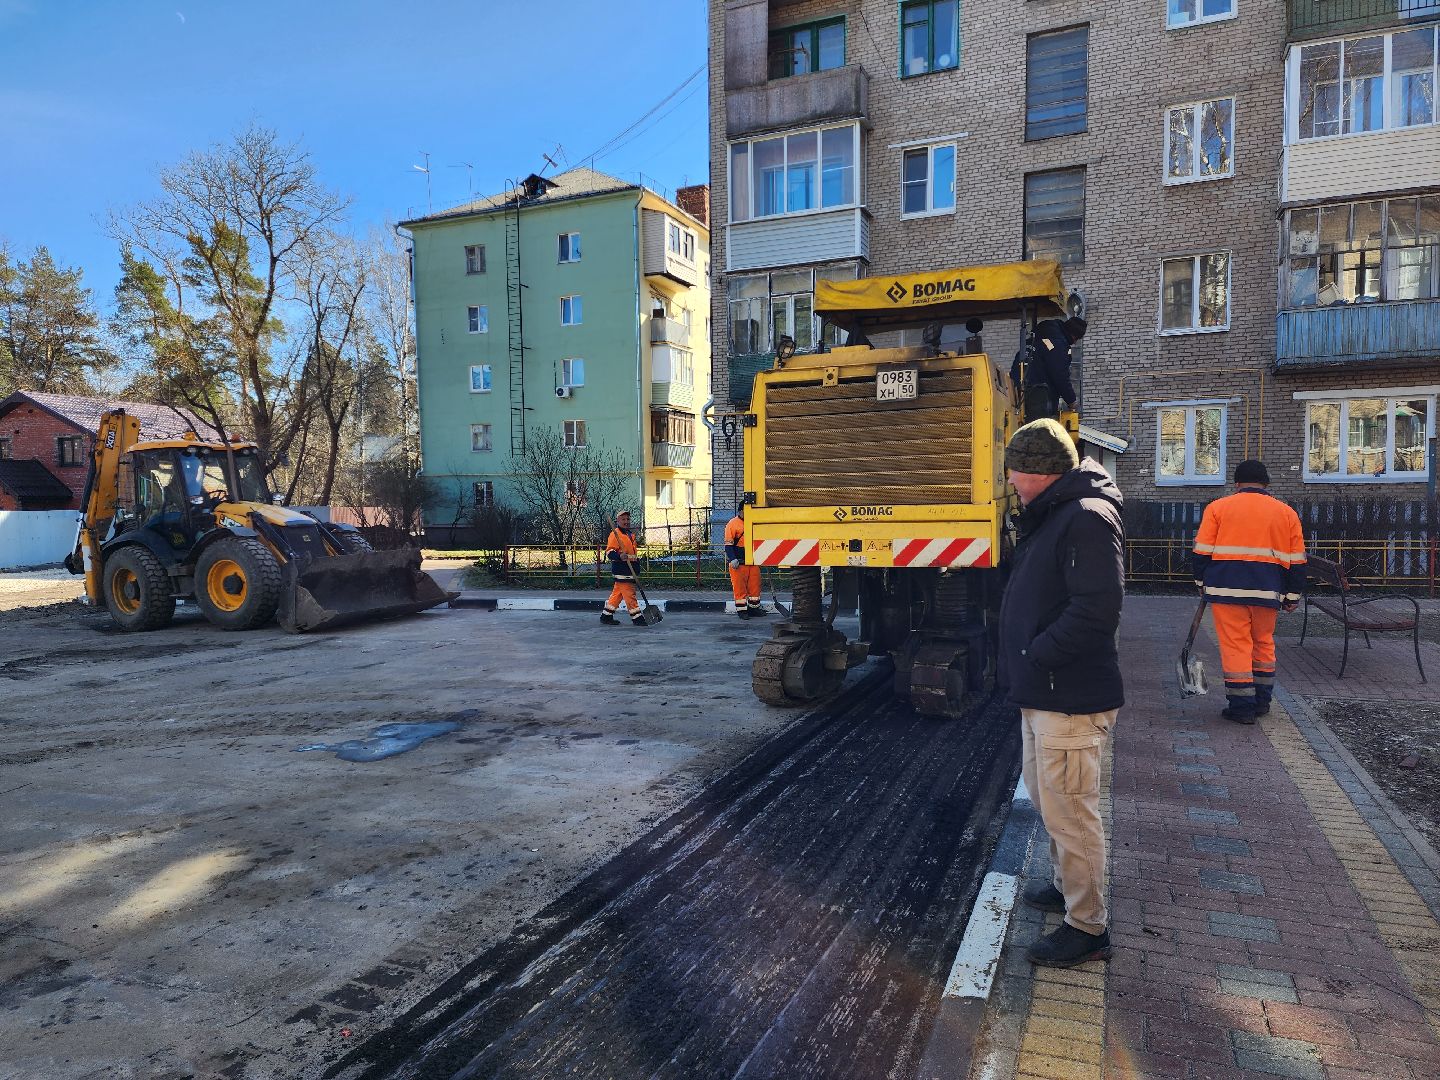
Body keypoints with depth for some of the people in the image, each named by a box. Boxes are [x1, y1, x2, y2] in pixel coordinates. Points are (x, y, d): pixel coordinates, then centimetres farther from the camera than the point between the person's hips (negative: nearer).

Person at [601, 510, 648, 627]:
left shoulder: (630, 534, 20)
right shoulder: (615, 534, -9)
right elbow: (609, 552, -17)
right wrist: (619, 556, -35)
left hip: (630, 569, 9)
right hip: (621, 569, -9)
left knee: (618, 593, 12)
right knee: (629, 593, -8)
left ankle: (606, 616, 19)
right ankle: (636, 617, -6)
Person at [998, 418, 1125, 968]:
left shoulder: (1088, 518, -21)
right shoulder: (1053, 515, 13)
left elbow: (1096, 610, -30)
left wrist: (1035, 655, -20)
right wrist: (1024, 663, 9)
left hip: (1070, 701, -11)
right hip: (1042, 694, 11)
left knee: (1069, 810, 0)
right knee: (1044, 793, 24)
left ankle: (1087, 927, 16)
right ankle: (1068, 885, 42)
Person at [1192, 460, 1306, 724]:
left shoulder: (1218, 507, 3)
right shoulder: (1287, 513, 12)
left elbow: (1202, 552, 1)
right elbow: (1296, 561, 11)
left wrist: (1202, 583, 13)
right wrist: (1292, 596, 16)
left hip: (1227, 588, -3)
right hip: (1268, 592, 3)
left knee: (1235, 645, 0)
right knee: (1264, 643, 19)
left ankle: (1242, 707, 1)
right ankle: (1262, 701, 26)